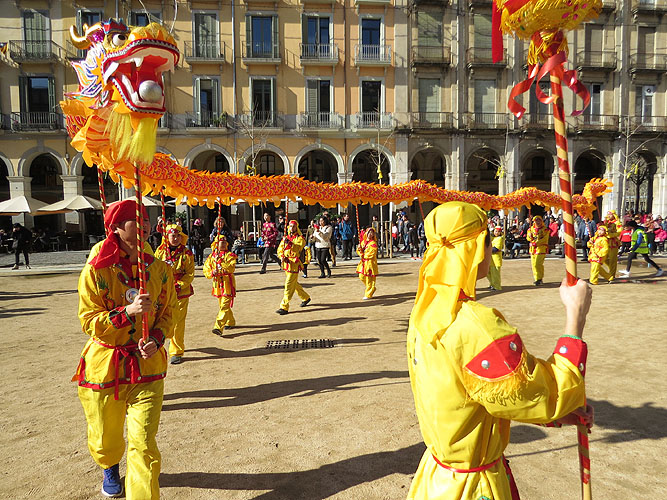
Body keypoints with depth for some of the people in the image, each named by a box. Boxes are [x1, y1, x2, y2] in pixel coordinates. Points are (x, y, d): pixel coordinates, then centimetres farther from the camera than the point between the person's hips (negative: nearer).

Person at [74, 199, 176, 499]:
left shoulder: (160, 270, -1)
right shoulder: (95, 271, -10)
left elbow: (167, 314, 8)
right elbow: (89, 322, -10)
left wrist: (156, 339, -11)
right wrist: (128, 312, -26)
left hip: (146, 365, 1)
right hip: (104, 365, 0)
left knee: (143, 444, -8)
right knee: (105, 440, 20)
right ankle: (110, 468, 55)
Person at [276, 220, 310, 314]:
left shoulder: (300, 239, -4)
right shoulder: (285, 238, 14)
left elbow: (297, 248, -20)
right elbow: (280, 249, 13)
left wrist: (289, 243, -31)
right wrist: (282, 256, -6)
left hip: (294, 264, -7)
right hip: (286, 264, 7)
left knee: (289, 285, -11)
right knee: (294, 284, 18)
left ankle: (284, 307, -10)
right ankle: (305, 298, 38)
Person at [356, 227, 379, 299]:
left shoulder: (373, 243, -12)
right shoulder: (363, 241, 11)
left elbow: (371, 254, -18)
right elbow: (358, 250, 17)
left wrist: (364, 256, -9)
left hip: (370, 263, -8)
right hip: (363, 263, 8)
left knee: (369, 279, -4)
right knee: (362, 277, 10)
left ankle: (368, 294, 4)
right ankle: (372, 289, 29)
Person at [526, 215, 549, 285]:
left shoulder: (544, 230, -2)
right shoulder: (531, 229, 14)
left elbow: (544, 239, -12)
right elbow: (528, 238, 13)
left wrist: (536, 243, -22)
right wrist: (530, 236, -10)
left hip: (541, 248, -6)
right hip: (533, 248, 6)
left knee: (537, 264, -16)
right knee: (533, 264, 8)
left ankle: (538, 279, -11)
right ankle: (537, 278, 21)